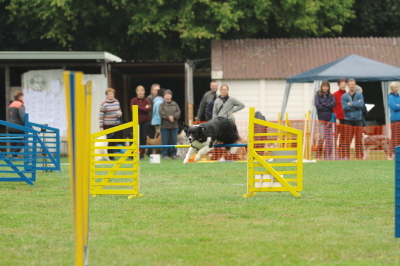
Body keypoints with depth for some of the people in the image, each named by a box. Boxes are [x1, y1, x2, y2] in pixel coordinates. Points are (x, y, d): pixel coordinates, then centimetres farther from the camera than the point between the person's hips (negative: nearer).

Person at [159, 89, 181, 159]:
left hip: (174, 125, 2)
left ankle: (173, 154, 12)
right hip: (165, 125, -2)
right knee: (165, 141, -1)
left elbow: (178, 112, 2)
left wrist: (173, 117, -14)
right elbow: (161, 113, -8)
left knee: (174, 140, 3)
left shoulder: (175, 104, 11)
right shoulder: (162, 105, 4)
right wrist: (168, 117, -17)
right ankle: (165, 154, 5)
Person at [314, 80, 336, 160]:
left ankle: (328, 156, 7)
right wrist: (328, 106, -4)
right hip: (321, 118, -3)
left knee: (329, 139, 2)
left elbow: (333, 104, -5)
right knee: (322, 137, -10)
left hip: (329, 118, 3)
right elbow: (317, 105, -7)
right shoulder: (318, 95, 4)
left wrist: (323, 104, -8)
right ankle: (318, 156, -3)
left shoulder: (331, 96, 11)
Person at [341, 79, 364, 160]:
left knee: (358, 139, 2)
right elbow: (344, 107, -10)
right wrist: (356, 105, -8)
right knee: (347, 139, -5)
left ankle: (359, 156, 8)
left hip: (358, 120, 1)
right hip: (348, 120, -1)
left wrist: (350, 104, -12)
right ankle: (346, 156, -2)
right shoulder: (344, 96, 5)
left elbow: (361, 104, -12)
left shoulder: (359, 95, 6)